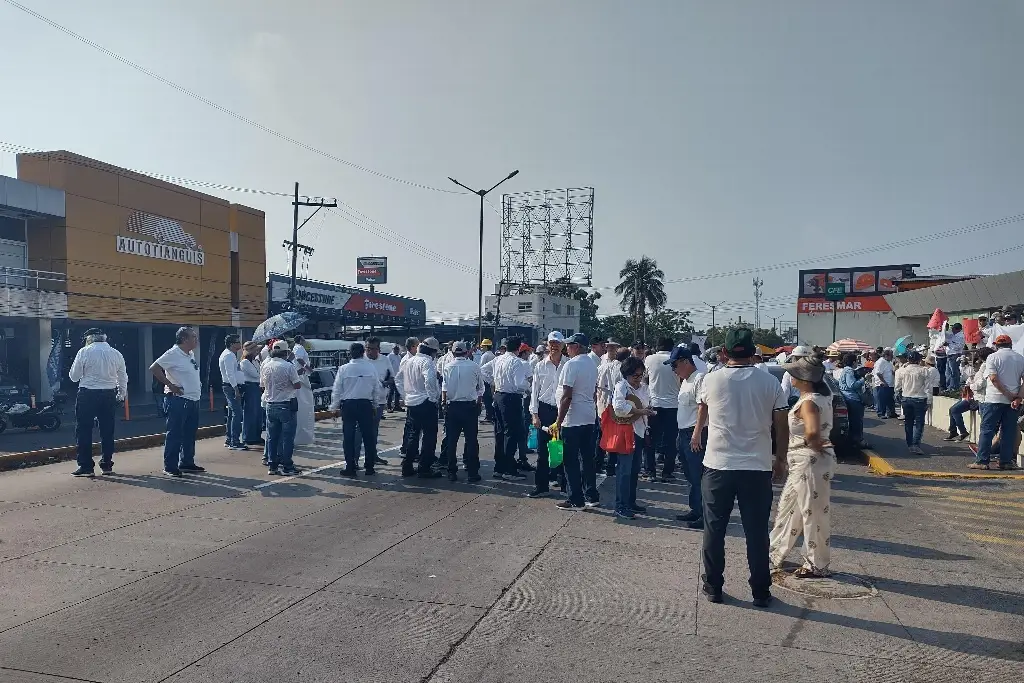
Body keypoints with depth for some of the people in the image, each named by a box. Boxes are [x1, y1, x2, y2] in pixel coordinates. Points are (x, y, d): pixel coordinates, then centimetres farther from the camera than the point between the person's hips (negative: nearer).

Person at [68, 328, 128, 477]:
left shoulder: (85, 352, -6)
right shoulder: (116, 353, 5)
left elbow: (74, 376, -2)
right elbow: (123, 378, 11)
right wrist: (122, 393, 26)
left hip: (88, 394, -4)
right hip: (109, 395, 4)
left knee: (84, 431, 4)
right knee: (107, 431, 11)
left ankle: (86, 467, 3)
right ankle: (106, 465, 16)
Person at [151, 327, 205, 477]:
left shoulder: (191, 354, 12)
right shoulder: (173, 354, -14)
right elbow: (154, 368, -19)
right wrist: (170, 385, -19)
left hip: (193, 400, 9)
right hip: (178, 400, -9)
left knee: (190, 434, 14)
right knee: (174, 435, -3)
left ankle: (187, 463, 24)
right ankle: (170, 467, 3)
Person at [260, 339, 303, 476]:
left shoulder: (265, 366, 3)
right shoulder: (289, 366, -14)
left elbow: (262, 385, 12)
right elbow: (298, 385, -13)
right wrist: (298, 374, 3)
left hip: (270, 405, 5)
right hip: (286, 405, -5)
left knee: (272, 436, 12)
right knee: (287, 436, 2)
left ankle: (272, 465, 15)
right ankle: (286, 466, 4)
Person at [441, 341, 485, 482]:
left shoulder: (448, 367, -1)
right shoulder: (474, 366, -3)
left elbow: (444, 388, -2)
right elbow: (480, 387, 8)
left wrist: (444, 402, 10)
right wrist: (479, 401, 22)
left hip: (452, 405, 1)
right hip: (470, 405, -1)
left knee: (451, 440, 8)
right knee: (471, 439, 5)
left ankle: (452, 472, 12)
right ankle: (472, 472, 7)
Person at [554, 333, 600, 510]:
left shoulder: (571, 365, -15)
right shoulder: (592, 364, 13)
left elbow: (567, 396, -18)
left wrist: (558, 422, -15)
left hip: (572, 420, -9)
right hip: (589, 417, 9)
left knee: (571, 461, -1)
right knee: (587, 458, 14)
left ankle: (576, 500, 4)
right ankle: (591, 497, 20)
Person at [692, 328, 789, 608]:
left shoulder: (712, 380, -2)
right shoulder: (770, 383, -3)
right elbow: (782, 426, 1)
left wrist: (697, 435, 39)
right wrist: (780, 458, 18)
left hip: (718, 466, 0)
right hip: (757, 468, 1)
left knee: (714, 530, 12)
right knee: (757, 533, 10)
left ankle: (713, 587, 20)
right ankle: (761, 592, 19)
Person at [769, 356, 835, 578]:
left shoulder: (808, 402, -22)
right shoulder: (820, 397, 8)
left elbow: (812, 432, -37)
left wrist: (816, 445, -18)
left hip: (811, 462, -10)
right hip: (802, 462, 10)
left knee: (813, 513, 4)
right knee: (788, 507, 19)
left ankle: (817, 566, 19)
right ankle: (776, 552, 33)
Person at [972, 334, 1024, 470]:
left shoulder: (993, 357, -4)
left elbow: (994, 379, -15)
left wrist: (1009, 395, -10)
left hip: (994, 399, -4)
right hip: (1013, 402, 4)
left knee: (987, 431, -1)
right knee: (1009, 432, 9)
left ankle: (982, 461, -3)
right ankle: (1006, 461, 11)